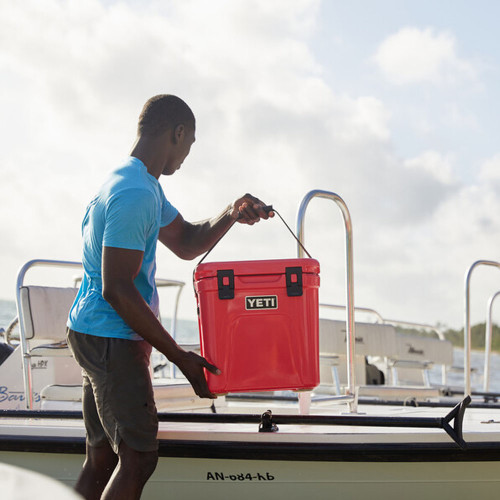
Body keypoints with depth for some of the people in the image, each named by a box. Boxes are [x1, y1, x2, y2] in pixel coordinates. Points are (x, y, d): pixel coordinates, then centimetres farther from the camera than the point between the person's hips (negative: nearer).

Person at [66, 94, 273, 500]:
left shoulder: (143, 186, 14)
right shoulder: (136, 194, -19)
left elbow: (186, 243, 23)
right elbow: (116, 289, -23)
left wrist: (232, 215, 3)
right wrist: (180, 357, -20)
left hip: (98, 336, 10)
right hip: (111, 339, -10)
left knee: (103, 457, 12)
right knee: (138, 457, -10)